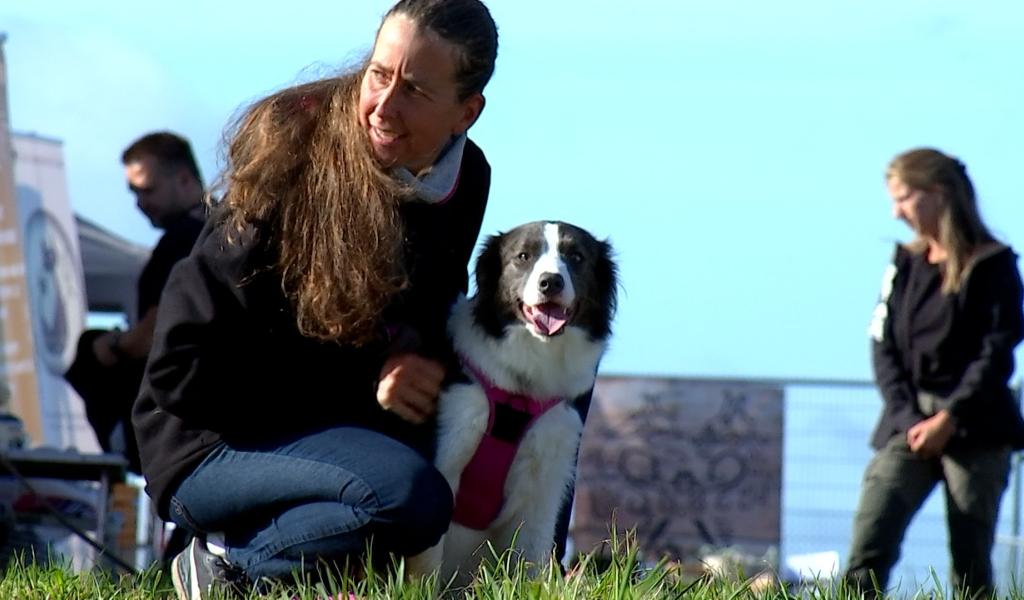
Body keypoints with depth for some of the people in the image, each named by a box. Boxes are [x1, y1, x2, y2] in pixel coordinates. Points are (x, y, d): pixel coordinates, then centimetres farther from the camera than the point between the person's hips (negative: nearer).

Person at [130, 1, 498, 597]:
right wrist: (361, 384, -23)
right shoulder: (293, 165, -21)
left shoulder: (467, 177, -2)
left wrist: (423, 357, -12)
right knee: (411, 497, -32)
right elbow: (183, 368, -20)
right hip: (211, 443, -7)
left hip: (330, 427, 7)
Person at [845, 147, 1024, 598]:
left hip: (974, 430, -4)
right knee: (867, 548, -11)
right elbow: (883, 347, 8)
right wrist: (906, 417, -6)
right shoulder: (905, 265, 14)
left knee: (971, 562, -2)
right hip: (908, 425, 4)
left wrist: (949, 418, -14)